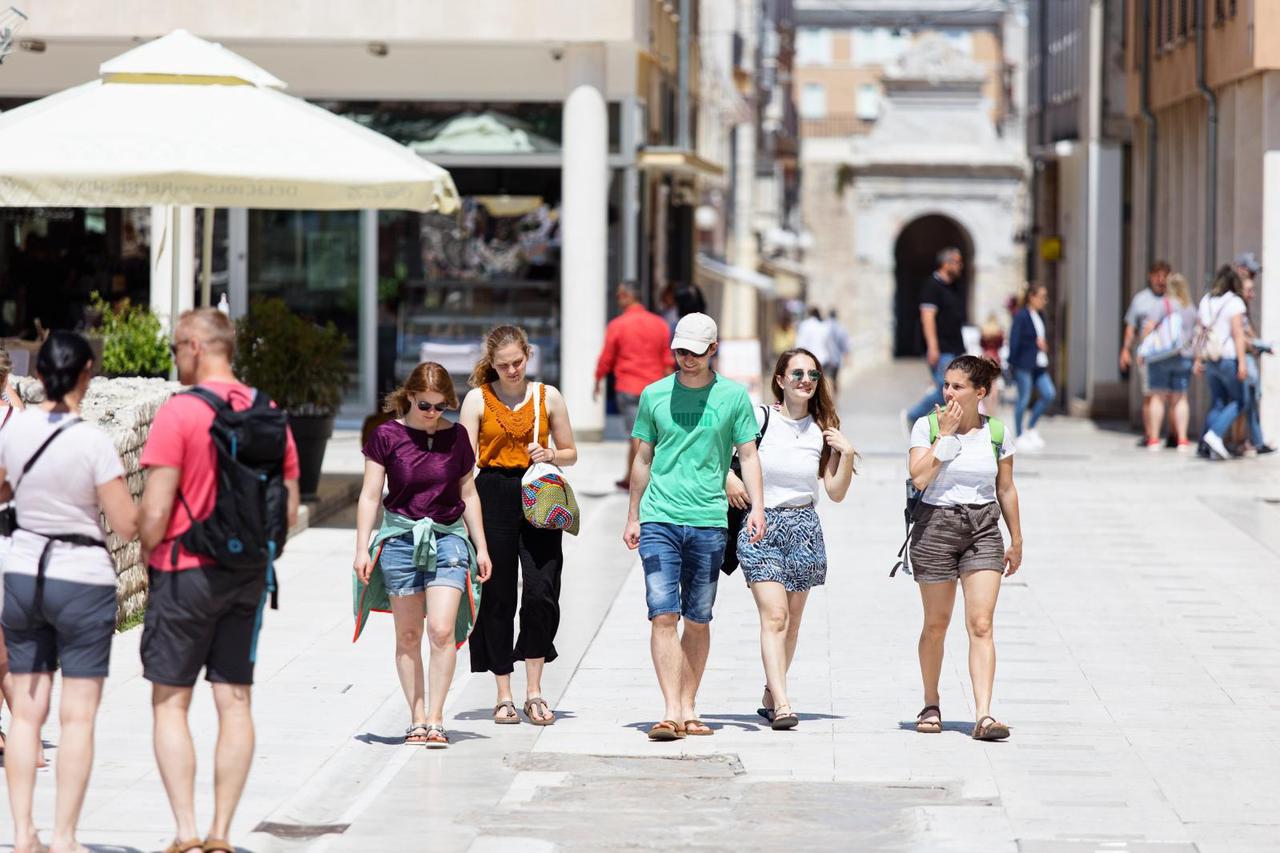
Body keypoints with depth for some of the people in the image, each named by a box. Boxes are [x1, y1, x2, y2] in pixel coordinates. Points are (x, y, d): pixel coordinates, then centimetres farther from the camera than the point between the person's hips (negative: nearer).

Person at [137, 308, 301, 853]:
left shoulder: (179, 412, -13)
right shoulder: (268, 414, 5)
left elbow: (156, 511, -16)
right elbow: (288, 508, 7)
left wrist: (147, 558, 1)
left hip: (184, 572, -5)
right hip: (248, 579, 5)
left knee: (170, 703, 3)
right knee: (234, 703, 7)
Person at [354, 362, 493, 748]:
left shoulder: (456, 437, 5)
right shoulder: (387, 436, -2)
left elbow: (468, 494, 14)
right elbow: (370, 495, 1)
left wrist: (481, 546, 13)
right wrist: (362, 549, -5)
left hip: (448, 536, 0)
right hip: (401, 538, 0)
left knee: (442, 630, -13)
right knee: (408, 636, 4)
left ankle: (436, 717, -7)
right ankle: (417, 717, 12)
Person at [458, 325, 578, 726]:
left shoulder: (548, 397, 9)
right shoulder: (478, 399, 5)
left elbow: (570, 453, 17)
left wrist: (550, 455, -5)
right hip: (494, 495, -1)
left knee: (541, 592, -11)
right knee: (498, 596, 1)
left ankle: (534, 692, -1)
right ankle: (504, 696, 10)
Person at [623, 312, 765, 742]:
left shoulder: (733, 396, 5)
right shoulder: (654, 395, 7)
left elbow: (748, 455, 6)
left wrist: (757, 506, -8)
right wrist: (632, 517, 16)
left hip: (709, 521, 0)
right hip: (659, 519, 0)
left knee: (698, 620, 6)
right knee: (663, 614, -10)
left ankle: (689, 709, 14)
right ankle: (671, 711, -13)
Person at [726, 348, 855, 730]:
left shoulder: (823, 430, 6)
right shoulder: (759, 419, -4)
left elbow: (836, 493, 7)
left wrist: (847, 455, -5)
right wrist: (728, 477, -13)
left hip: (804, 527, 4)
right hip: (761, 525, -4)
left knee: (792, 621, 9)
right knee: (774, 616, -14)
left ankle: (771, 696, 23)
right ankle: (782, 705, -22)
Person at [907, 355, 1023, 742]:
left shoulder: (996, 433, 3)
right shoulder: (927, 426, -3)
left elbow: (1006, 489, 11)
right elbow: (919, 477, -17)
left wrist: (1016, 541, 13)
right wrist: (946, 434, -15)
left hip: (983, 529, 1)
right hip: (936, 525, -1)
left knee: (981, 625, -9)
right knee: (936, 623, 10)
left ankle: (984, 716, -16)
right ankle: (931, 704, 28)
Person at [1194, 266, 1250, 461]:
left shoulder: (1206, 302, 9)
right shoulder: (1234, 302, -8)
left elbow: (1201, 333, 9)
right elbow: (1237, 333, -14)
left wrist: (1198, 360, 13)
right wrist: (1242, 362, -15)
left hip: (1210, 360, 6)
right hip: (1228, 359, -6)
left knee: (1217, 402, 12)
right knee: (1237, 401, 5)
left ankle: (1211, 447, 2)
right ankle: (1215, 434, -15)